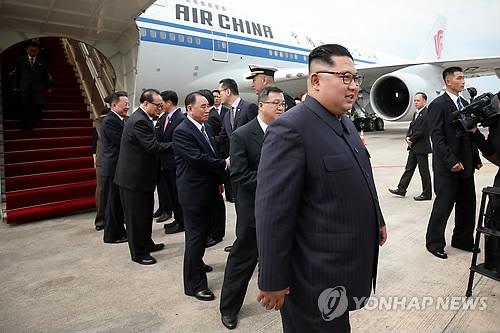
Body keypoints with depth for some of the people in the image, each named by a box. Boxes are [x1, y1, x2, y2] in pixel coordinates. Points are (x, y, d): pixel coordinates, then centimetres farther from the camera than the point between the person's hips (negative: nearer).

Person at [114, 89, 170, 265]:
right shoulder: (139, 121, -21)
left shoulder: (142, 118, 11)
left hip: (141, 174, 10)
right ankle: (138, 253, 16)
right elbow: (153, 146, -27)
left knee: (146, 212, 21)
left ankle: (146, 243, 37)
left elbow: (150, 145, 15)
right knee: (136, 215, 3)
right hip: (134, 177, -10)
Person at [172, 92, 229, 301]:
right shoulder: (182, 131, -17)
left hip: (208, 190, 9)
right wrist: (224, 164, -16)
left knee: (203, 231, 23)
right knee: (195, 235, -1)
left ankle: (196, 263, 45)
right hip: (193, 192, -9)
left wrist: (219, 180, 15)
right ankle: (194, 284, 12)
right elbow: (198, 158, -25)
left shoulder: (207, 127, 10)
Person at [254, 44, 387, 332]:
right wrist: (273, 281, -21)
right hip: (317, 279, -8)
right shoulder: (290, 129, -22)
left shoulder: (346, 123, 9)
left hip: (349, 264, 9)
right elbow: (273, 212, -24)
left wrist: (376, 220, 23)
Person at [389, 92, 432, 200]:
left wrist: (411, 139, -10)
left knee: (424, 171, 1)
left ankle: (427, 194, 11)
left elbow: (421, 131, -20)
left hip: (422, 147, -9)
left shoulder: (427, 113, -14)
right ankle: (401, 189, 19)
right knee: (409, 168, 13)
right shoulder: (416, 113, 15)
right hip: (413, 147, 9)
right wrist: (408, 137, -2)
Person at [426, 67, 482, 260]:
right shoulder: (438, 104, -10)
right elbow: (437, 137, -16)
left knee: (468, 204, 13)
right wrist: (451, 161, -19)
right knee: (444, 205, 1)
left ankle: (462, 240, 29)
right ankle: (434, 243, 16)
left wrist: (476, 158, 11)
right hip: (447, 167, -8)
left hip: (465, 165, 8)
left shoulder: (464, 104, 14)